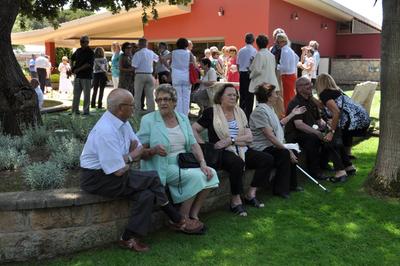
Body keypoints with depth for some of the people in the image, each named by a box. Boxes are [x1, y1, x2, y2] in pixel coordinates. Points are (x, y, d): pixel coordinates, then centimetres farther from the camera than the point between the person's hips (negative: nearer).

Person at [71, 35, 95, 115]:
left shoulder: (90, 52, -7)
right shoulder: (78, 50, 12)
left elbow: (88, 64, -17)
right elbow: (72, 59, 24)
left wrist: (78, 69, -15)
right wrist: (72, 68, 7)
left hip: (86, 76, -6)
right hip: (77, 75, 6)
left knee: (86, 94, 0)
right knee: (76, 94, 8)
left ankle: (86, 111, 6)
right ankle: (75, 110, 15)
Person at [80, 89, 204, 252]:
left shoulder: (122, 122, 1)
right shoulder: (106, 131, -26)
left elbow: (139, 150, 9)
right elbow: (118, 171, -24)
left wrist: (128, 157, -12)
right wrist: (131, 158, -4)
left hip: (112, 173, 8)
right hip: (97, 179, -8)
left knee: (146, 194, -11)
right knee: (152, 178, -15)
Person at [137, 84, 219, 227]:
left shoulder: (183, 119, 10)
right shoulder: (148, 120, -6)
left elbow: (193, 144, 5)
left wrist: (203, 163, -10)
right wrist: (154, 150, -28)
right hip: (163, 167, -6)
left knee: (211, 173, -16)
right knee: (195, 176, -26)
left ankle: (193, 214, -6)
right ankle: (182, 218, -10)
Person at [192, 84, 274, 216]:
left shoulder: (240, 113, 15)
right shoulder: (211, 112, 3)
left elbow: (249, 137, 6)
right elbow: (193, 129, 0)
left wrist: (230, 140, -11)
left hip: (242, 150, 6)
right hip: (222, 152, -6)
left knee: (268, 159, -11)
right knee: (238, 163, -36)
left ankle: (251, 194, -3)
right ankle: (235, 200, -18)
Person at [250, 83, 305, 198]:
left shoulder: (268, 108, 14)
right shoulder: (260, 111, -20)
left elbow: (277, 124, 28)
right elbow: (270, 136, -24)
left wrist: (292, 114, 28)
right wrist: (287, 149, -21)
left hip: (271, 145, 11)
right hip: (261, 148, -11)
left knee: (293, 152, 3)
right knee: (285, 154, -26)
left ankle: (291, 184, 19)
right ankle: (280, 189, -13)